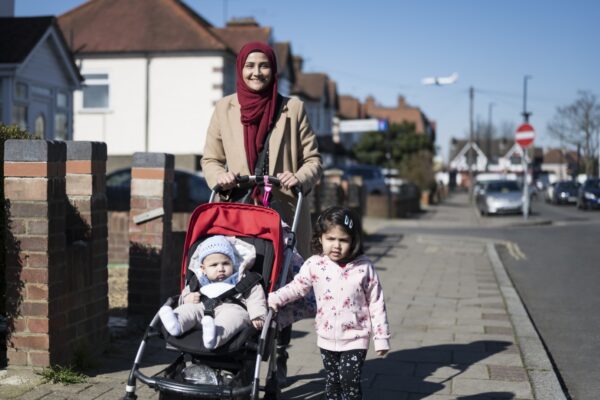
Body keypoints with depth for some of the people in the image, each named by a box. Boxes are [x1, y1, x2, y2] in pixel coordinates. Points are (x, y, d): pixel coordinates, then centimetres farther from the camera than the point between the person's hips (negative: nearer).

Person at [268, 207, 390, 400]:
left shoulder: (364, 267, -12)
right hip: (327, 338, 3)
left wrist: (381, 337, -4)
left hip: (355, 339, -3)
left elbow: (376, 304, -6)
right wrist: (275, 298, -9)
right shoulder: (314, 265, -7)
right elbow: (297, 287, 7)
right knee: (332, 382, 16)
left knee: (349, 381, -8)